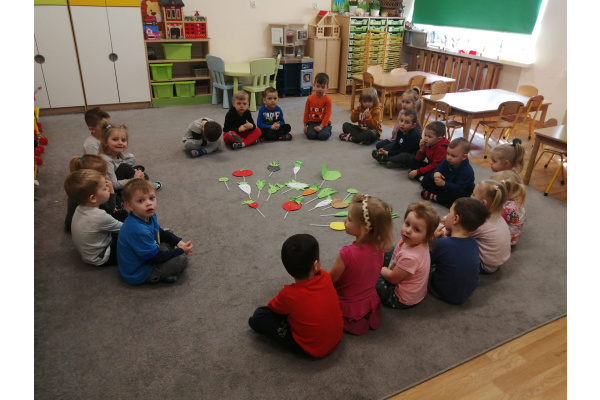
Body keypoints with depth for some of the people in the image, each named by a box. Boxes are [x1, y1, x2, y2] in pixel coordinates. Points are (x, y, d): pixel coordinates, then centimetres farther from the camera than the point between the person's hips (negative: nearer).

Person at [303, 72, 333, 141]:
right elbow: (306, 112, 6)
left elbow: (328, 114, -11)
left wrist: (321, 126, -19)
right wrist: (305, 125, 6)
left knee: (323, 136, -26)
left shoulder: (328, 99, -9)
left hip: (323, 122, -1)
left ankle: (328, 129, 8)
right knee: (311, 135, -25)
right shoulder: (310, 98, -2)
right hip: (312, 122, 1)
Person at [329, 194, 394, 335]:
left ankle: (349, 321, 2)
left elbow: (331, 279, -18)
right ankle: (367, 315, 13)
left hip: (348, 307, -6)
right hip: (370, 301, 6)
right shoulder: (379, 246, -15)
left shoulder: (348, 253, -34)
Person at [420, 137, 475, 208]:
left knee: (460, 195, -42)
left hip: (462, 190, -5)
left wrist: (444, 184, -43)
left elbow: (459, 187, -34)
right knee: (425, 181, -3)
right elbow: (436, 171, -13)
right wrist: (436, 174, -40)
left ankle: (434, 197, -24)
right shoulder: (446, 162, -12)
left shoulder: (467, 171, -30)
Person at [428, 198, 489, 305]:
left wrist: (434, 238, -5)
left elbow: (429, 261, -9)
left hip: (445, 294, -6)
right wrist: (446, 236, -6)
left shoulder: (442, 243, -27)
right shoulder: (473, 243, -9)